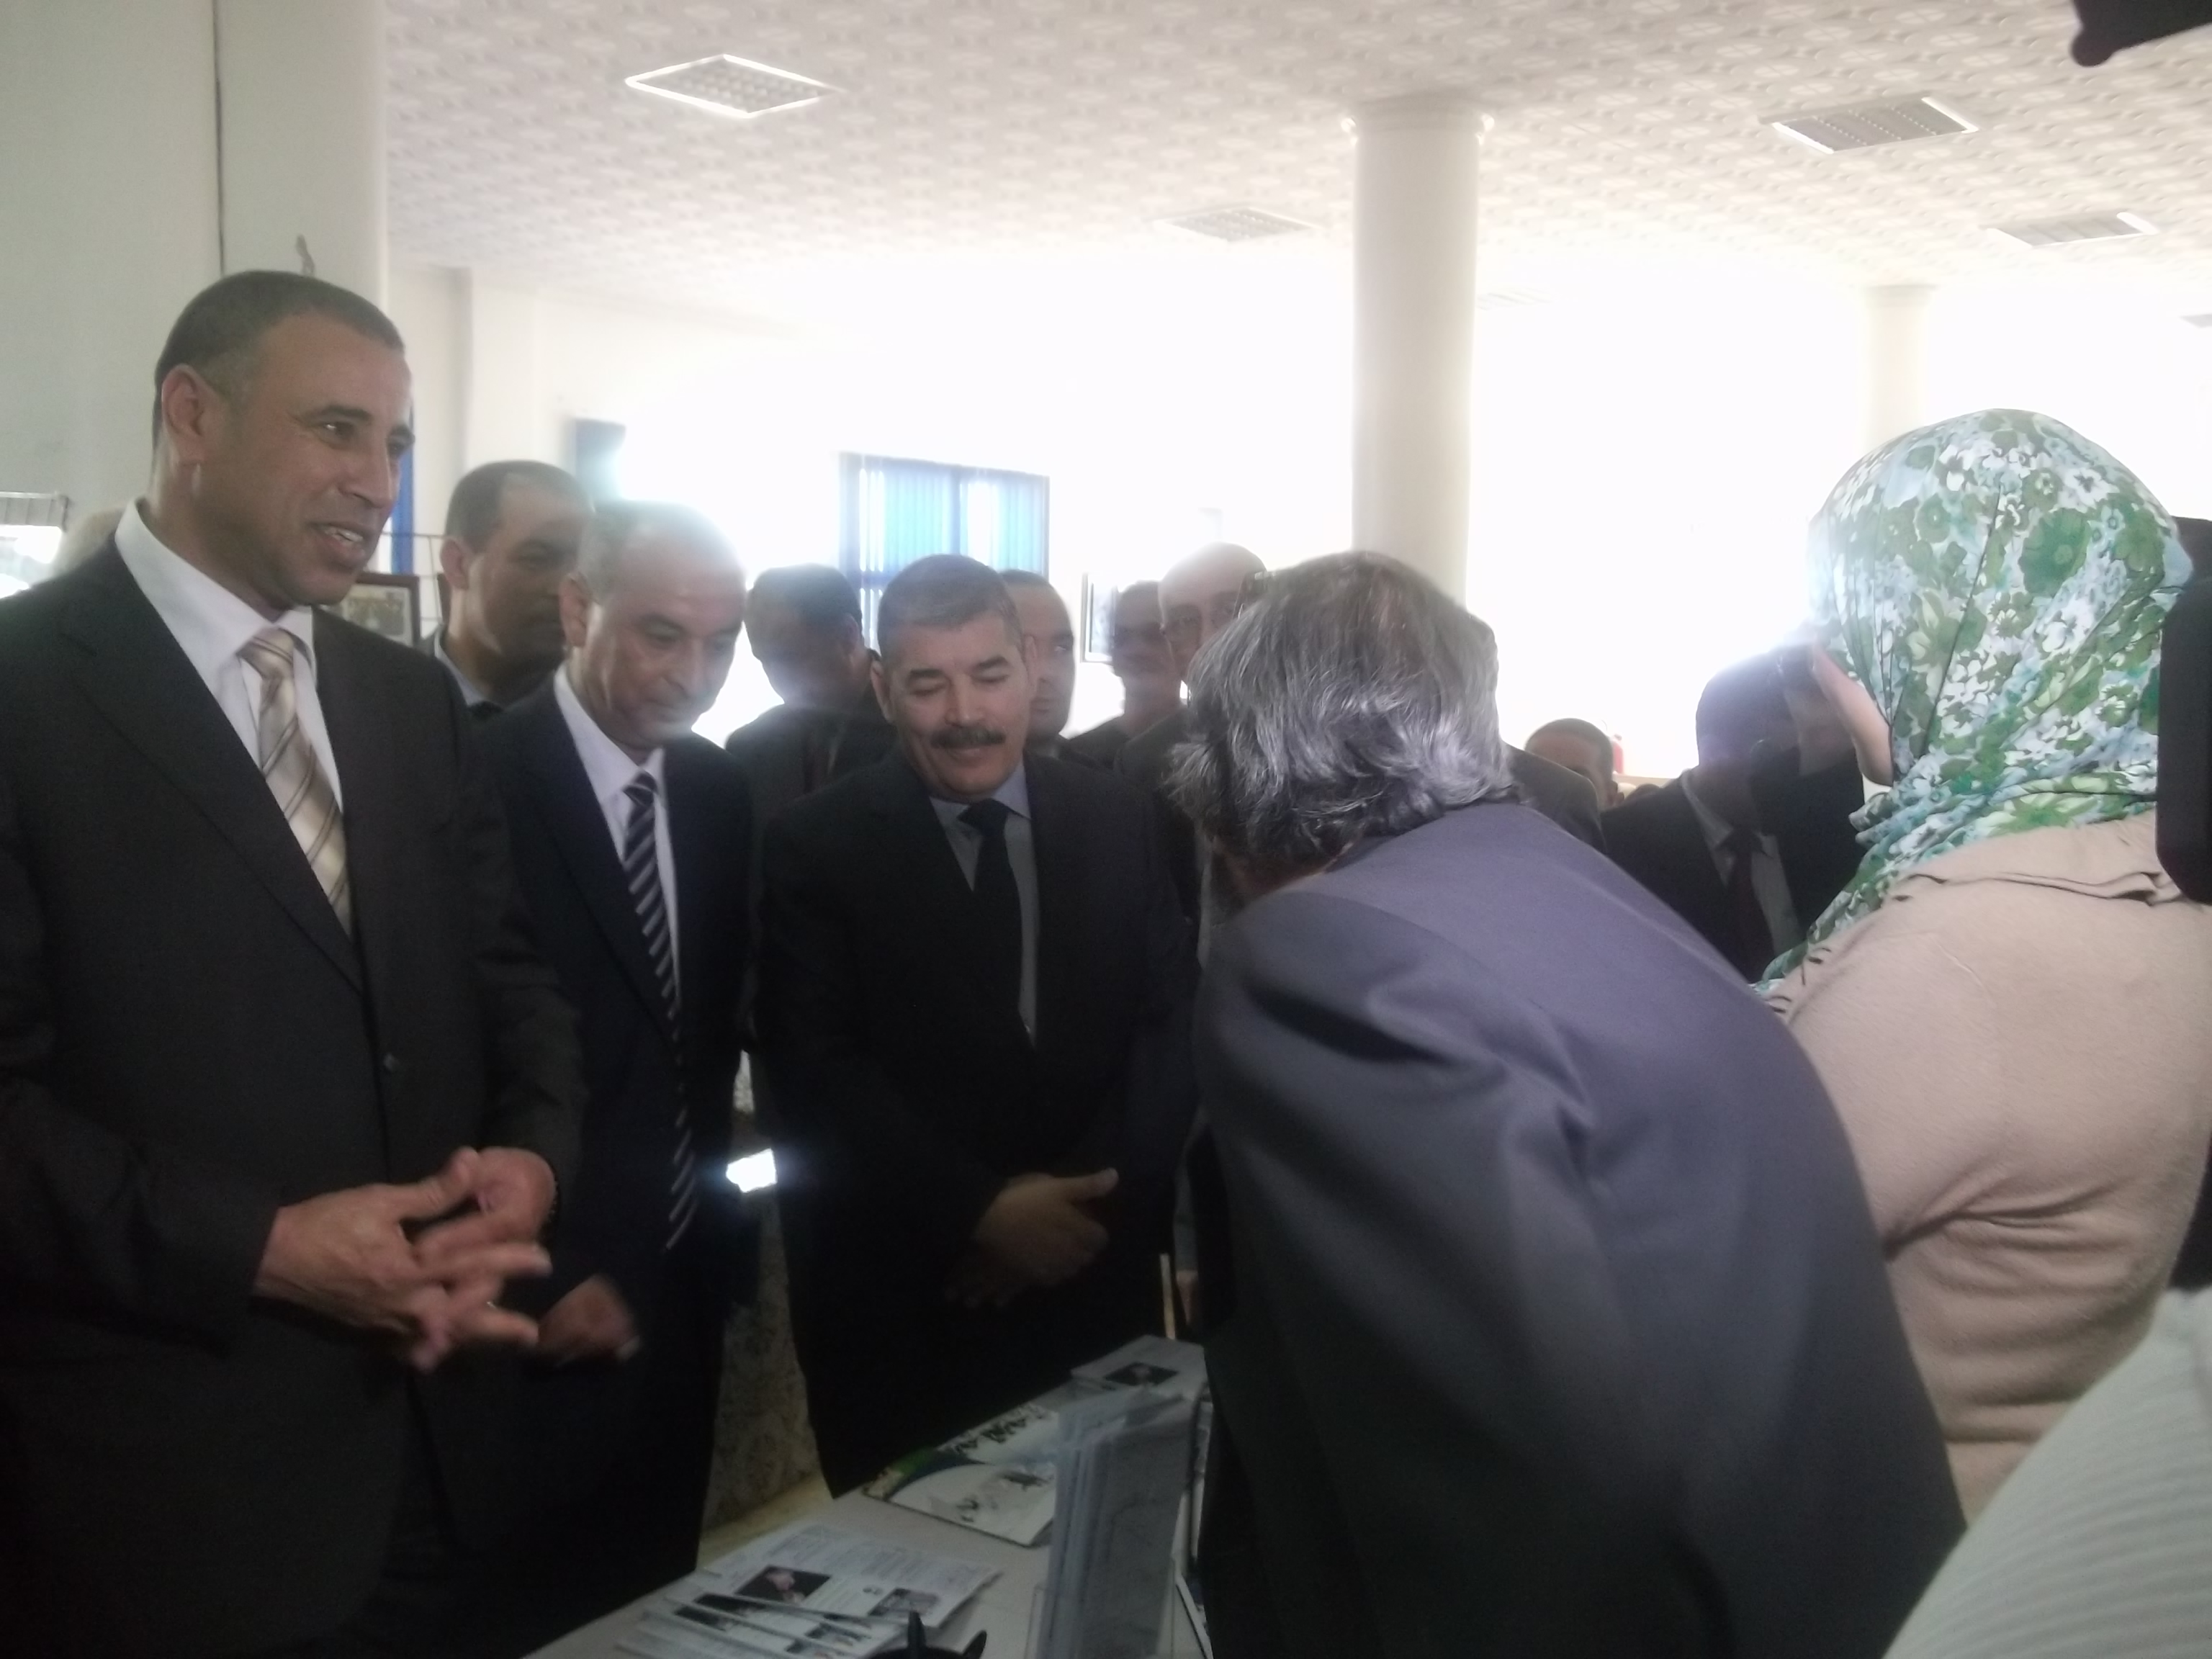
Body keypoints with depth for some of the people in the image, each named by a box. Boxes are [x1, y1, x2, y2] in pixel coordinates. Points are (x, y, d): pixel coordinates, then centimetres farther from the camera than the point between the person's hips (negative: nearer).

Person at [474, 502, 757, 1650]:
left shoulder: (719, 791, 5)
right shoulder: (482, 781, -17)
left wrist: (718, 1218, 10)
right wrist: (539, 1277, -14)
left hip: (683, 1285, 6)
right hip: (548, 1308, -6)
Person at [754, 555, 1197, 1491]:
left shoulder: (1116, 821, 3)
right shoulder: (814, 848, -5)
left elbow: (1176, 1023, 0)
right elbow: (815, 1071, -10)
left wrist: (1089, 1195, -13)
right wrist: (981, 1210, -19)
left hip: (1098, 1285, 3)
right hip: (898, 1309, -2)